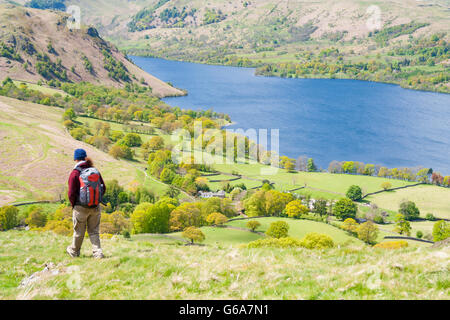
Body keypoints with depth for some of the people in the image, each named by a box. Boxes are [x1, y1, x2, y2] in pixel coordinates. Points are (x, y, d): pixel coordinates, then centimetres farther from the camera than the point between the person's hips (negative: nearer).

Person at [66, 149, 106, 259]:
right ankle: (98, 252, 2)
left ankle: (74, 251, 34)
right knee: (94, 231, 13)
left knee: (79, 231, 14)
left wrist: (73, 205, 5)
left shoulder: (75, 173, -12)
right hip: (96, 208, 3)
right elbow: (103, 188, 5)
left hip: (81, 208, -3)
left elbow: (71, 193, -13)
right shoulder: (95, 171, 1)